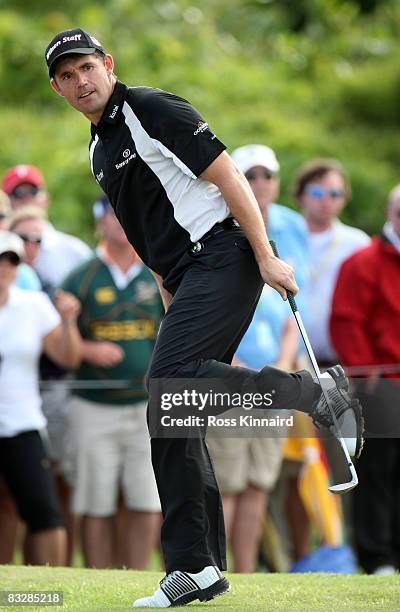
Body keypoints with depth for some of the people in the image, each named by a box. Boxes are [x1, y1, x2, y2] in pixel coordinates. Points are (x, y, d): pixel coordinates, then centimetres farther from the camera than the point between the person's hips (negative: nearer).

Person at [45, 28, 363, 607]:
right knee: (173, 416, 3)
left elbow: (229, 178, -11)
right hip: (186, 279, 9)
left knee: (169, 379, -27)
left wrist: (266, 258, -17)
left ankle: (318, 394, -19)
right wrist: (172, 309, 20)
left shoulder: (153, 110, -6)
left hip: (222, 255, -9)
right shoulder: (99, 151, 21)